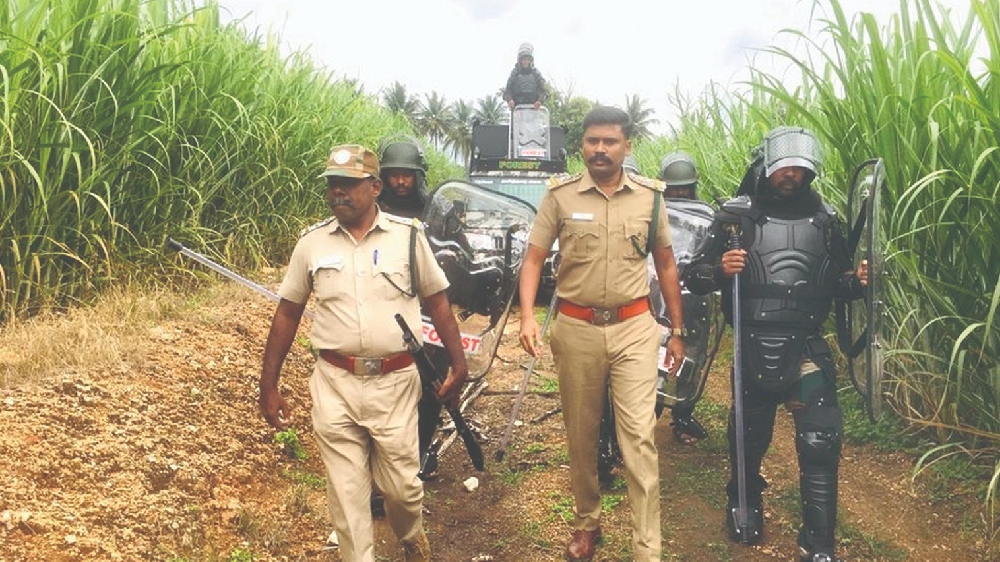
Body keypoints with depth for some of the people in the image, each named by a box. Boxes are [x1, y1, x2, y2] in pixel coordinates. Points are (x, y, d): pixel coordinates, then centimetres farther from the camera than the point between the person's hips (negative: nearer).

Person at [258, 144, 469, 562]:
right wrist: (269, 385, 5)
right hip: (334, 386, 1)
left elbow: (437, 302, 5)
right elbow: (287, 314, 6)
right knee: (346, 494, 7)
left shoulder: (408, 236, -2)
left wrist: (459, 364, 0)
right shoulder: (311, 242, 2)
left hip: (395, 384, -1)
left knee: (402, 484, 10)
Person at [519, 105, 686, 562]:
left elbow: (665, 265, 12)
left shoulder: (649, 196, 4)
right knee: (580, 435, 13)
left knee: (638, 438, -5)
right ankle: (587, 522, 34)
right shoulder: (560, 195, -1)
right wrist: (527, 316, -16)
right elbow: (533, 259, -1)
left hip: (633, 328, 0)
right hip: (576, 328, 0)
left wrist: (677, 330, 12)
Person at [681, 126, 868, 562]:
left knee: (822, 443, -4)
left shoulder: (823, 218, 7)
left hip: (807, 350, 2)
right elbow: (693, 278, -4)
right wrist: (719, 269, -25)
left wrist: (855, 281, -6)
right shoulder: (737, 215, -3)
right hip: (754, 350, -2)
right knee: (750, 438, 13)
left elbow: (837, 282, 16)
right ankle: (745, 505, 41)